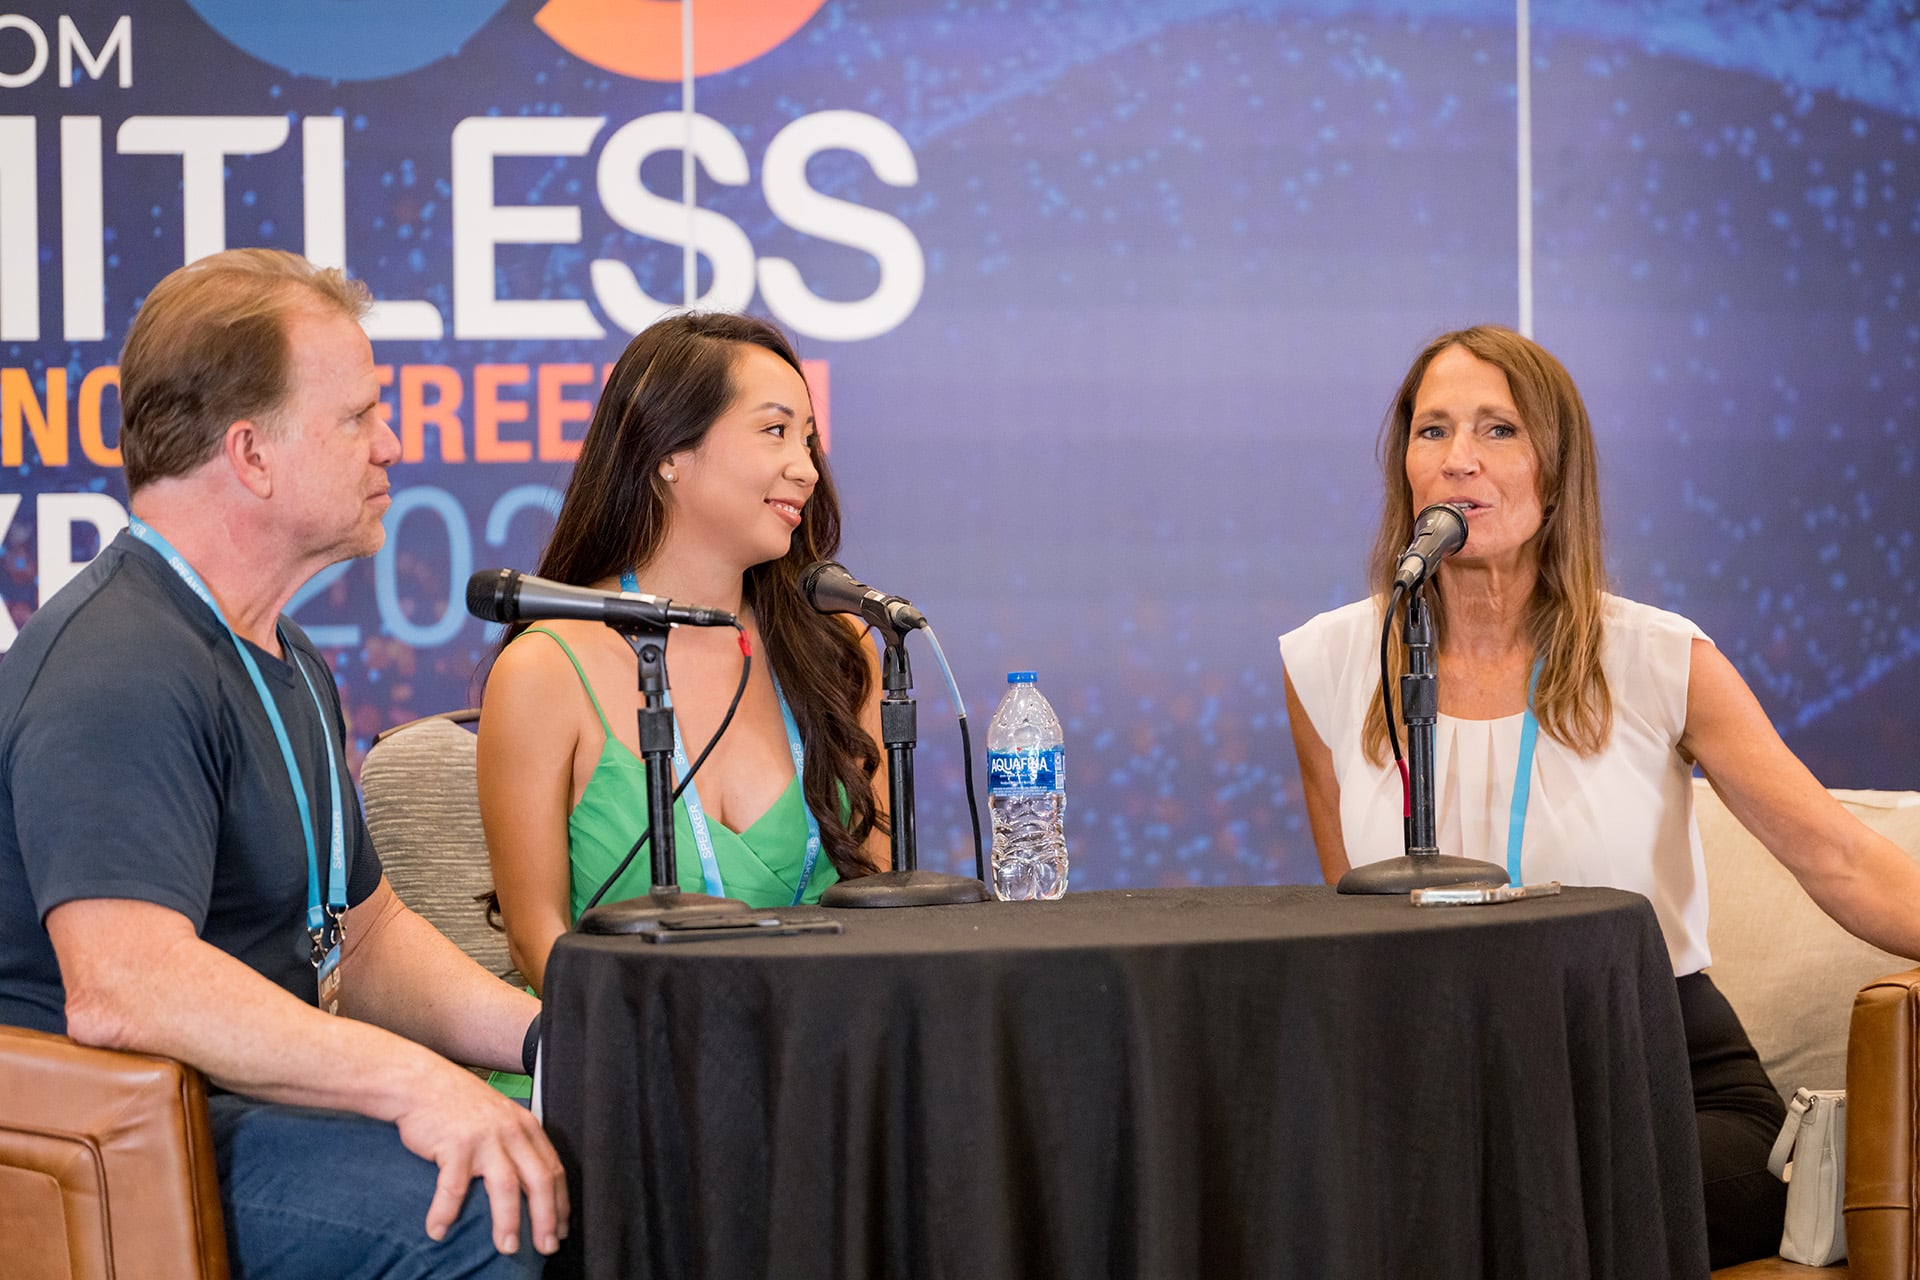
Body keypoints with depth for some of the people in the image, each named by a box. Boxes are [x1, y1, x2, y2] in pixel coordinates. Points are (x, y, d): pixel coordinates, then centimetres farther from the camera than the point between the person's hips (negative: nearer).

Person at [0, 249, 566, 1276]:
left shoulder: (285, 664, 20)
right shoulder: (120, 674, -18)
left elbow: (361, 933, 26)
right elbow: (122, 988, -32)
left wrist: (548, 1035, 8)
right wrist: (412, 1080, -33)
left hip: (251, 1101, 10)